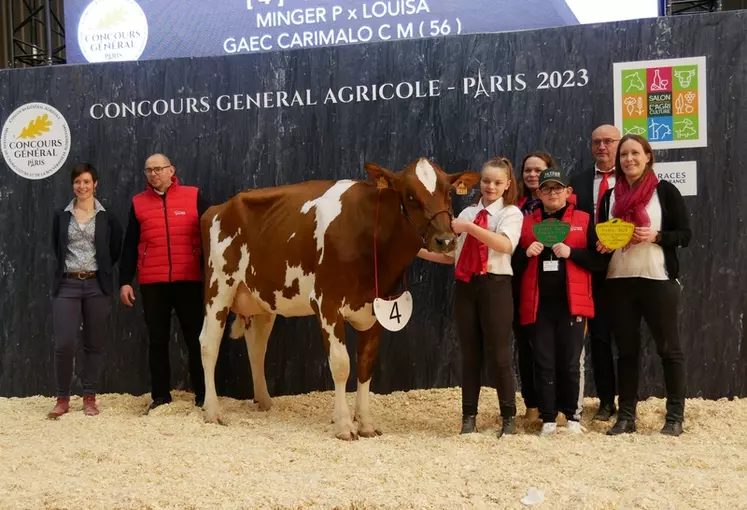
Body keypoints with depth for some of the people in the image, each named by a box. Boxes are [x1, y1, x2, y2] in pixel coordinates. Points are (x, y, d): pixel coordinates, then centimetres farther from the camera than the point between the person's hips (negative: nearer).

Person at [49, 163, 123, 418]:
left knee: (94, 344, 6)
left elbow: (116, 250, 10)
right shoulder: (61, 216, 7)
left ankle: (90, 398, 18)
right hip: (67, 285, 0)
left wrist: (102, 269, 6)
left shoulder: (107, 217, 3)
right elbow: (57, 248, 17)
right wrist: (68, 266, 10)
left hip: (96, 286, 0)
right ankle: (62, 399, 9)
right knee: (64, 343, -7)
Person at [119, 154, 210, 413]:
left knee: (195, 338, 3)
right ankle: (160, 397, 15)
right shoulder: (138, 203, 9)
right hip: (152, 283, 2)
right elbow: (129, 246, 10)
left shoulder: (194, 197, 4)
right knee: (158, 340, 7)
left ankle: (203, 396, 12)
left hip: (189, 280, -1)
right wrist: (125, 281, 4)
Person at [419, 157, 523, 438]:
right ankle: (469, 415, 18)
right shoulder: (467, 213, 13)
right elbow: (453, 255, 13)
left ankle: (509, 417, 16)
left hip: (495, 286, -4)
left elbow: (505, 245, -21)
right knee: (470, 353, 10)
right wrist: (419, 251, 5)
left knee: (498, 354, 1)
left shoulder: (511, 213, -1)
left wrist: (469, 227, -25)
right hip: (465, 286, 4)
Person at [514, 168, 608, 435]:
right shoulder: (526, 222, 12)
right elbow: (514, 263, 11)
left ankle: (573, 417, 15)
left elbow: (600, 259, -1)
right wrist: (527, 253, -8)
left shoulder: (583, 220, 6)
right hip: (538, 304, 2)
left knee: (571, 363, 2)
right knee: (543, 363, 4)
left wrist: (570, 252, -14)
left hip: (571, 303, -2)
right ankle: (548, 419, 12)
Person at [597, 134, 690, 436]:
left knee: (668, 347, 3)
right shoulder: (610, 196, 11)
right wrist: (602, 246, -6)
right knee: (626, 349, 9)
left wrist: (656, 236, -19)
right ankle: (626, 416, 16)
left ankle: (675, 417, 11)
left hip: (658, 279, -4)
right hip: (619, 281, 4)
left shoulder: (665, 191, -1)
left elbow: (685, 234, -3)